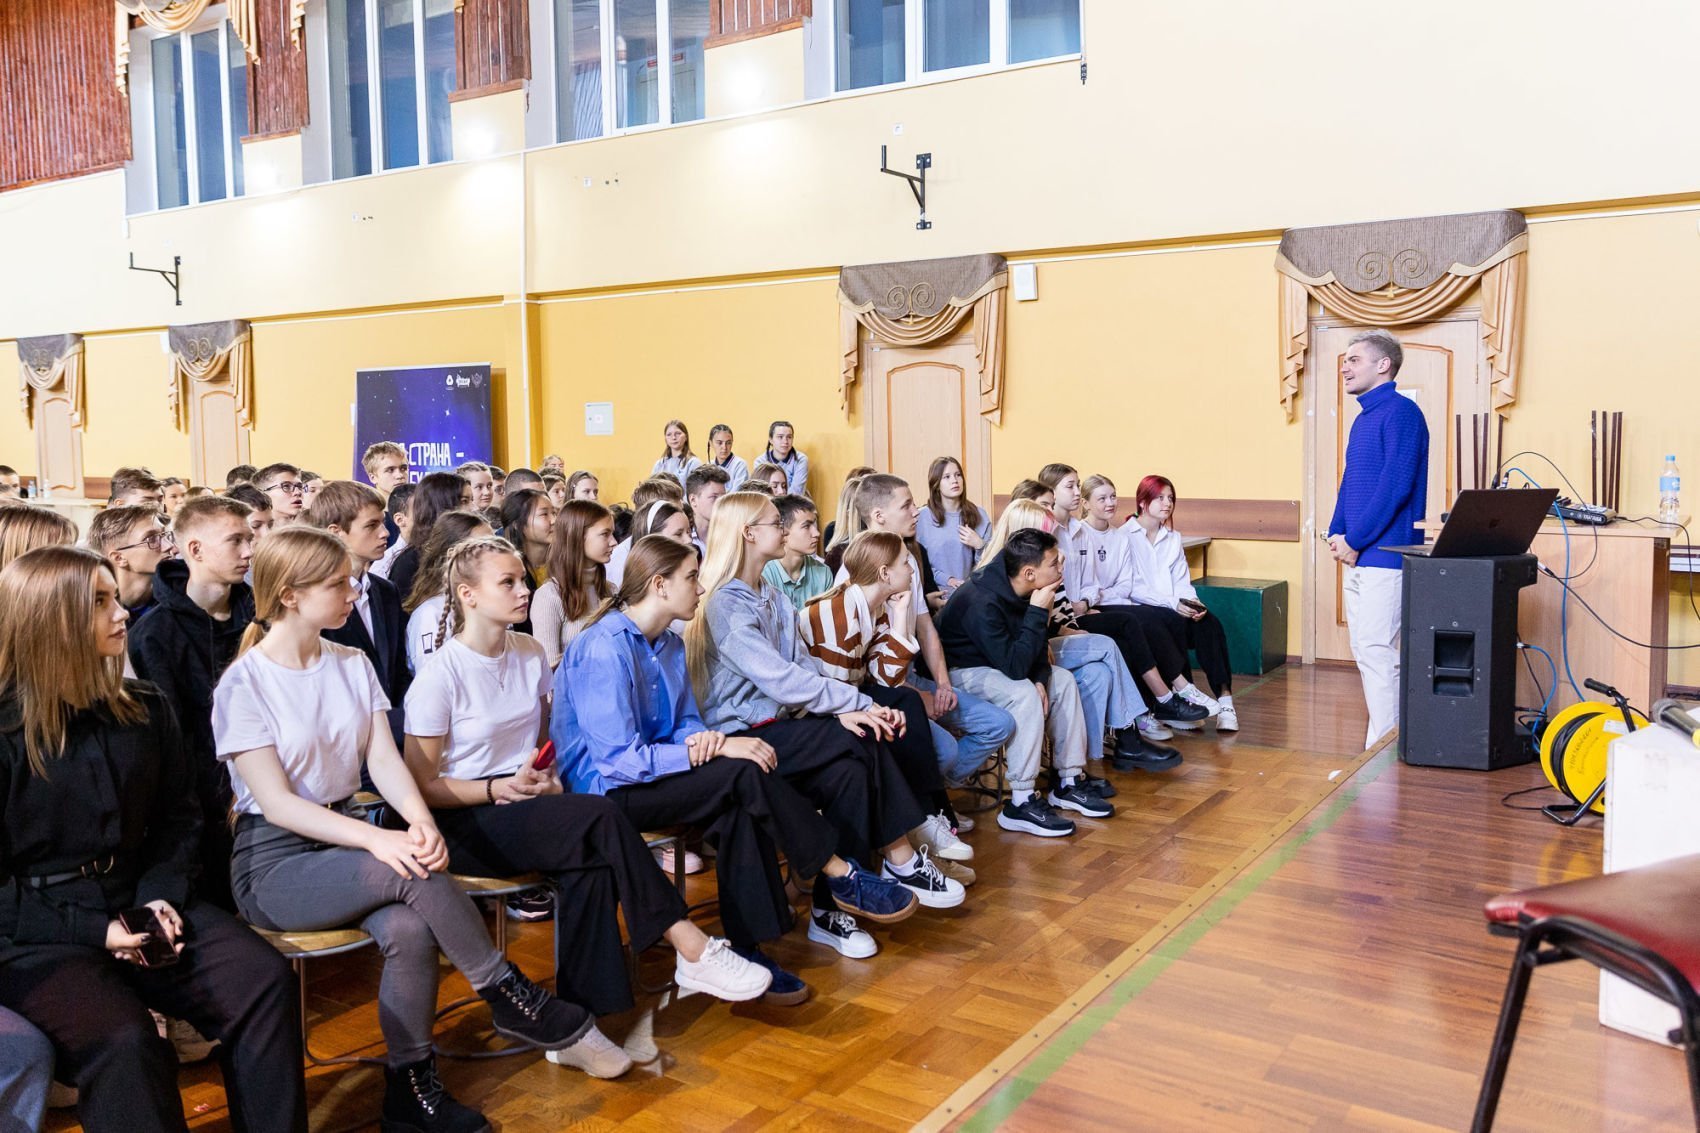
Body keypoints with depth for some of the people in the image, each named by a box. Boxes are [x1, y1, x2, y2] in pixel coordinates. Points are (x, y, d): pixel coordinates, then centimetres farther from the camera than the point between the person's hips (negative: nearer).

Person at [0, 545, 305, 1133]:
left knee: (266, 979, -17)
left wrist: (161, 894, -4)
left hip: (135, 902, 5)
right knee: (124, 1042, -31)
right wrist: (93, 929, -16)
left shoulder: (144, 710, 7)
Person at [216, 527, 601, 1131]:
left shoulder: (353, 664, 8)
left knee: (409, 930, -27)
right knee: (416, 872, -30)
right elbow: (275, 801, -15)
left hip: (342, 839, 5)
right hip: (274, 861, -5)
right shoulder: (244, 684, -10)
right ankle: (513, 1000, -15)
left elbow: (384, 760, 0)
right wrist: (376, 838, -28)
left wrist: (419, 818, -22)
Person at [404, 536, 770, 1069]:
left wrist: (547, 776, -2)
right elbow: (421, 785, -8)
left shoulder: (530, 654, 8)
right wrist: (501, 788, -20)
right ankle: (694, 951, -22)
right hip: (464, 824, -6)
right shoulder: (441, 676, -10)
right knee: (600, 818, -30)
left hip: (527, 809, 6)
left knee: (589, 867, -29)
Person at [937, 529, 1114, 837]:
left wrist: (1040, 679, -12)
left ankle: (1067, 782, 7)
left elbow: (1035, 647, 7)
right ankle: (1021, 803, -24)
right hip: (959, 671, -9)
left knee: (1063, 680, 1)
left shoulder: (1021, 591, -6)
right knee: (1023, 694, -31)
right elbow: (1015, 667, -35)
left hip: (995, 660, 9)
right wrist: (1038, 612, -32)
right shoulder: (982, 603, -32)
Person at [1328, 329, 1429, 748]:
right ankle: (1386, 737, 21)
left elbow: (1395, 484, -19)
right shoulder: (1363, 417, 18)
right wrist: (1336, 534, 6)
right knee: (1365, 651, 13)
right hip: (1358, 557, 10)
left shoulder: (1400, 411, -10)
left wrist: (1354, 541, -16)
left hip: (1385, 555, -10)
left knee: (1379, 652, -9)